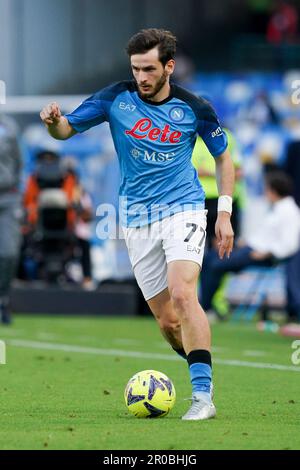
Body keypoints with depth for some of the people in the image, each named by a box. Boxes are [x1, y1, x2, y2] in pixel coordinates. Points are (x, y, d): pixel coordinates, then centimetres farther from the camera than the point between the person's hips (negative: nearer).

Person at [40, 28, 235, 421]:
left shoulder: (194, 108, -4)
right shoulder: (117, 98, -2)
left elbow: (223, 156, 10)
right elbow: (66, 130, 4)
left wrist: (225, 213, 3)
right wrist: (54, 121, -21)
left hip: (183, 209, -3)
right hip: (137, 220, 3)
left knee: (182, 295, -24)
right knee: (166, 320, 2)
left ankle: (203, 395, -26)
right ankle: (202, 375, 25)